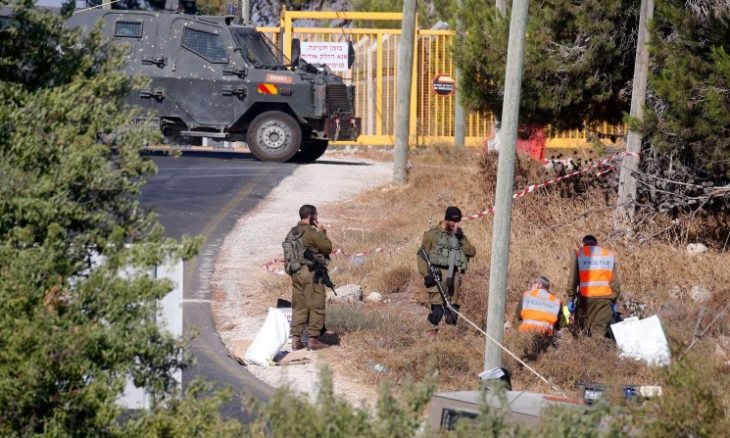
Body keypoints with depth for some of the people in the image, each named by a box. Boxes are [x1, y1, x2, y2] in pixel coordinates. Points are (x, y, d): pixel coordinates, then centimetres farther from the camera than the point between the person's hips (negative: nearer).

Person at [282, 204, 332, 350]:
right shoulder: (311, 233, -15)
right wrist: (322, 232, 0)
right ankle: (313, 339, -1)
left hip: (296, 272, 8)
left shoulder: (292, 233, 10)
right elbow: (327, 247, -10)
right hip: (311, 272, -8)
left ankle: (296, 339, 10)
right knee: (316, 306, 0)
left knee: (299, 306, 11)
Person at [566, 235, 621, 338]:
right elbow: (614, 281, 11)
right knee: (601, 330, -2)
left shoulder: (579, 253, 9)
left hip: (586, 297, -1)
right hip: (605, 298, 2)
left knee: (584, 329, 4)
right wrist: (614, 299, 14)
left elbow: (573, 278, 1)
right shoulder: (609, 254, 15)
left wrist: (571, 298, 1)